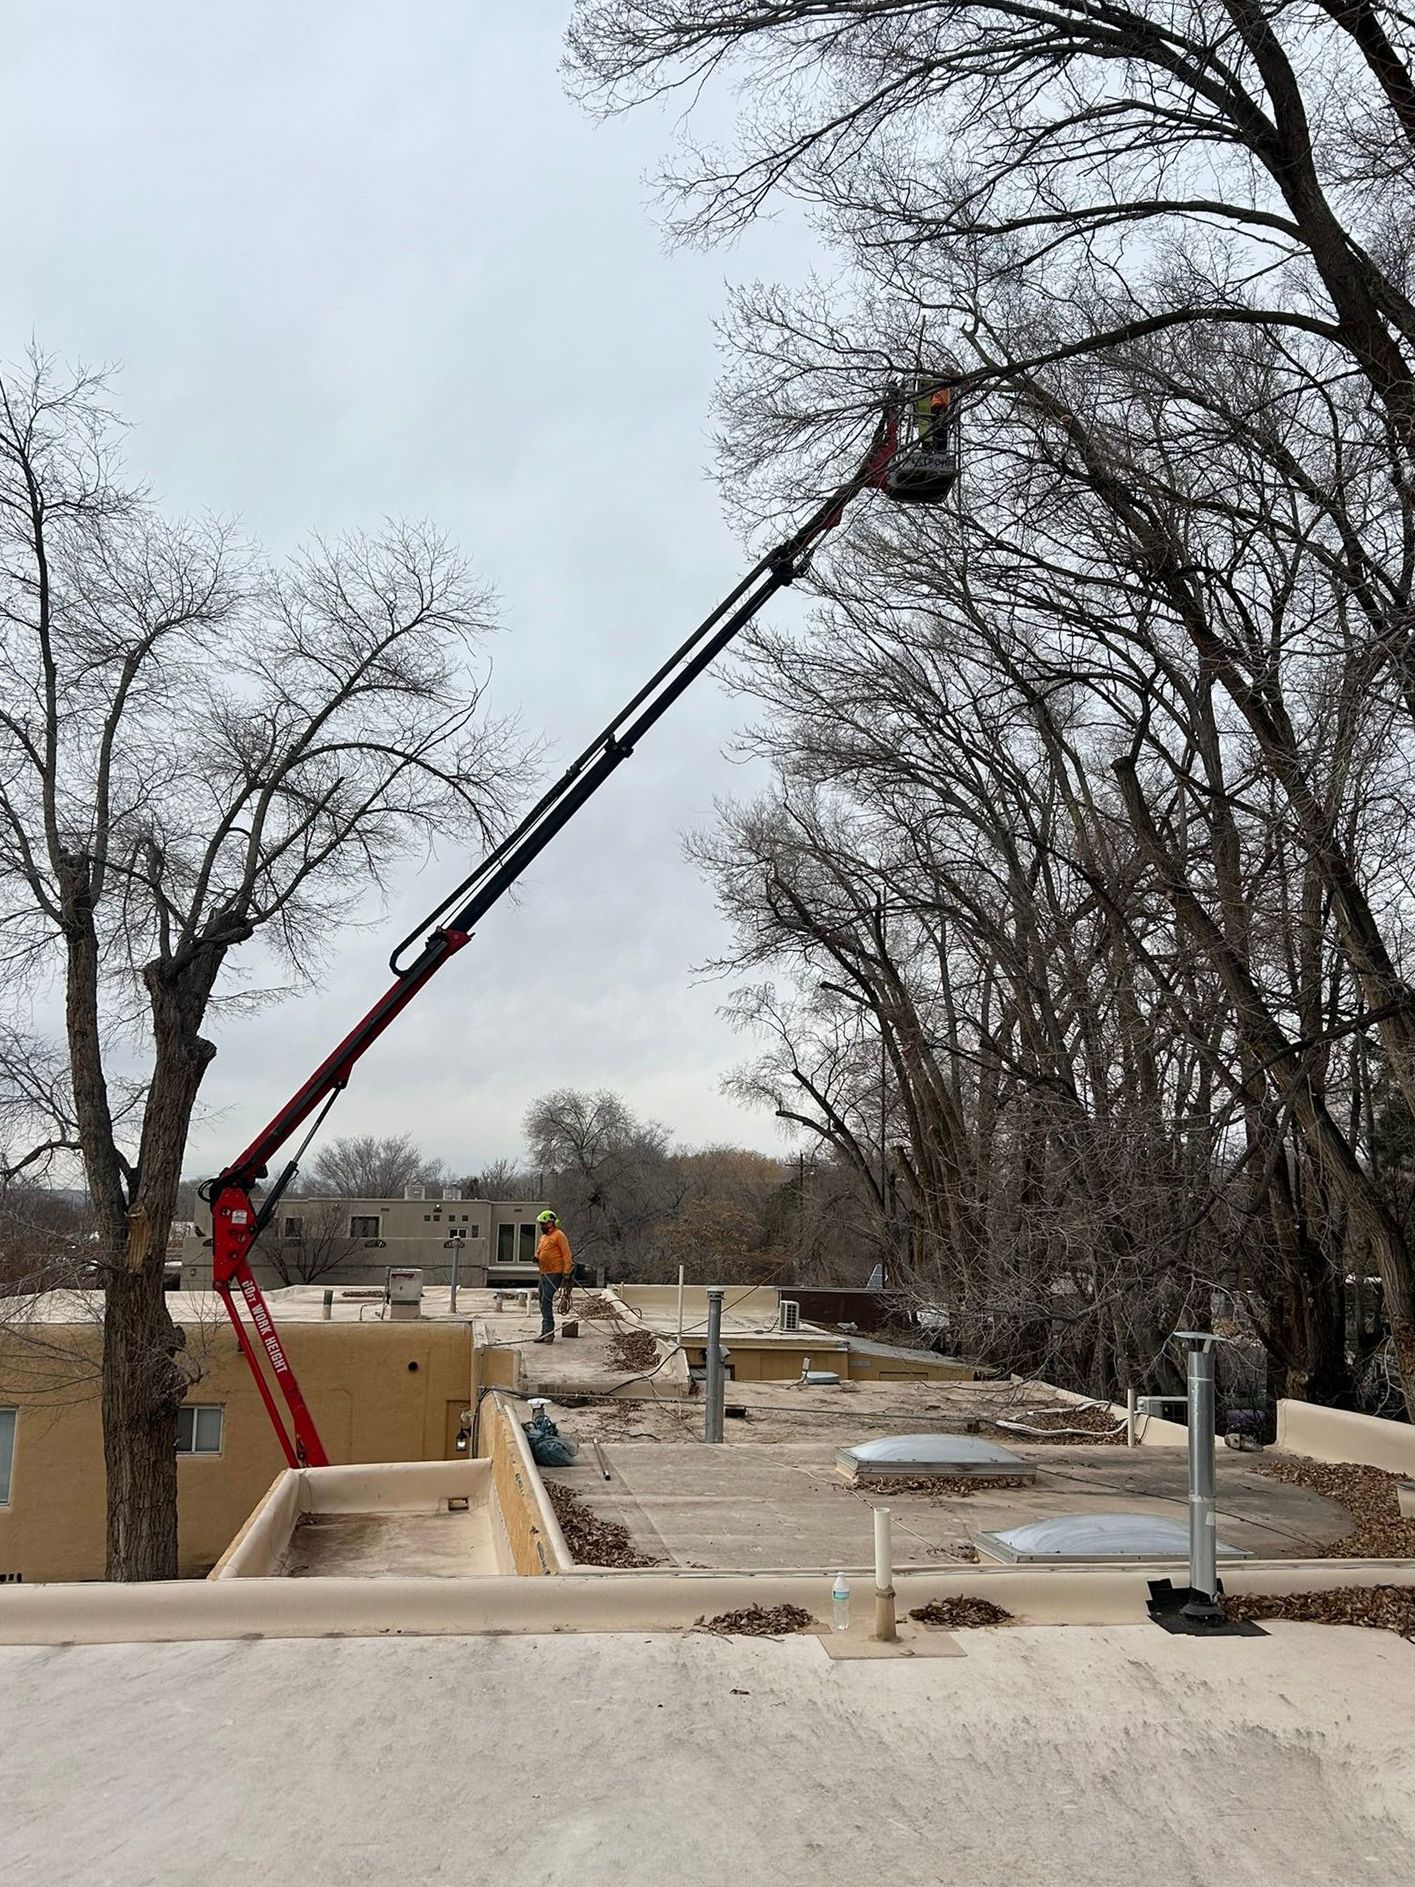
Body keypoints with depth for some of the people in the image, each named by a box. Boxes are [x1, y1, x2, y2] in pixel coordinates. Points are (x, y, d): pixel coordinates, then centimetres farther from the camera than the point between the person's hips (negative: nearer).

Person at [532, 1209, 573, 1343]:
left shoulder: (558, 1235, -8)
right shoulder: (542, 1237, 18)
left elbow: (566, 1255, -11)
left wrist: (566, 1273, -17)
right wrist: (537, 1258, 5)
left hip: (554, 1273, -9)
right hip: (544, 1274, 9)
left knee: (546, 1301, -17)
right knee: (543, 1302, 11)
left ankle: (548, 1332, -17)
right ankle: (546, 1333, 18)